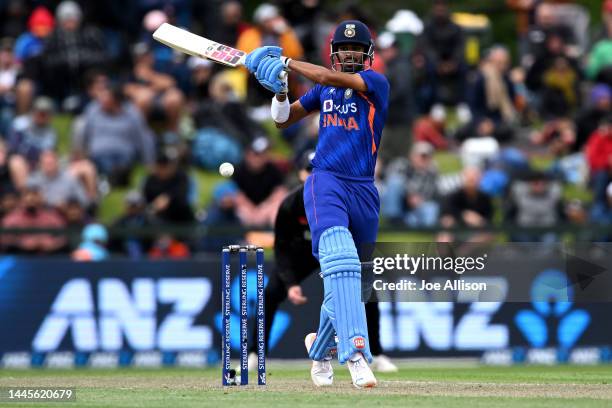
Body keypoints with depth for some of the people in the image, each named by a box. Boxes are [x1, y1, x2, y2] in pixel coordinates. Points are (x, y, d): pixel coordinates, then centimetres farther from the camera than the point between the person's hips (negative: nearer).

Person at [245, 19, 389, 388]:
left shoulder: (377, 83, 1)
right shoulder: (324, 89, 13)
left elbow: (330, 78, -15)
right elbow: (283, 119, 21)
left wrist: (285, 62, -8)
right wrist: (279, 90, 2)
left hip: (364, 191, 0)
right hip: (326, 183, 0)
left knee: (350, 283, 10)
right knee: (340, 261, -25)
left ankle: (320, 345, 38)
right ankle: (356, 353, -37)